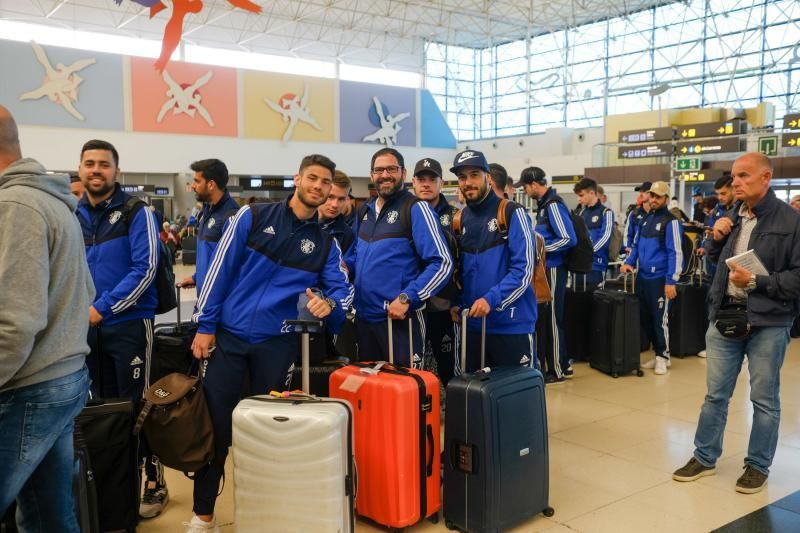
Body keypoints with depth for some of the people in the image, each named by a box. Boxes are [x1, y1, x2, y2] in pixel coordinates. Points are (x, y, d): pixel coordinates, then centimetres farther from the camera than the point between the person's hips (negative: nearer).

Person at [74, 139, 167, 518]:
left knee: (138, 405, 0)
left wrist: (103, 308, -17)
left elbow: (145, 269, -14)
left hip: (129, 324, -5)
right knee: (103, 404, 14)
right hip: (87, 326, 5)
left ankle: (154, 482, 12)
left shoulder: (136, 214, -6)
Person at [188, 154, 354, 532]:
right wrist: (204, 325, -5)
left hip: (279, 344, 2)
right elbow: (220, 269, -2)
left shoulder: (326, 243, 6)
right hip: (229, 335, -1)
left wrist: (329, 304, -19)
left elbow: (342, 289, 5)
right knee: (214, 424, 2)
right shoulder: (253, 217, -1)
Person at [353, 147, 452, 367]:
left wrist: (406, 298, -23)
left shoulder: (416, 209, -9)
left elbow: (442, 263, -16)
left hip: (399, 318, -7)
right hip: (363, 317, 7)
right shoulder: (364, 211, 13)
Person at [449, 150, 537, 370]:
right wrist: (455, 303, 3)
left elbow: (524, 268, -15)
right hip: (470, 323, 6)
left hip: (511, 323, -5)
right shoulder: (459, 219, 10)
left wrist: (491, 300, -22)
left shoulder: (512, 214, -8)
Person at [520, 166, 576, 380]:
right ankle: (562, 364, 25)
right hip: (547, 268, 9)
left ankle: (557, 370, 9)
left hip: (553, 269, -9)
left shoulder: (553, 205, -17)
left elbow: (569, 239, -22)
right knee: (549, 316, 15)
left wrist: (541, 249, -16)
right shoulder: (544, 203, 10)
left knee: (552, 318, -1)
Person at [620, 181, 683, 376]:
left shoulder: (671, 221, -9)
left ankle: (663, 357, 12)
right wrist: (629, 262, 4)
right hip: (642, 277, 7)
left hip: (659, 279, -7)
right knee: (645, 317, 12)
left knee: (660, 318, 0)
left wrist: (671, 281, -18)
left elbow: (675, 253, -13)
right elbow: (636, 245, 22)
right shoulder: (646, 219, 14)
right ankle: (658, 353, 25)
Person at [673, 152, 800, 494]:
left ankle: (758, 466, 24)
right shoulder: (731, 217, 8)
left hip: (768, 323, -5)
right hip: (725, 316, 5)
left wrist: (756, 281, -19)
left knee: (764, 399, 9)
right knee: (715, 394, 13)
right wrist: (716, 238, 1)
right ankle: (705, 457, 25)